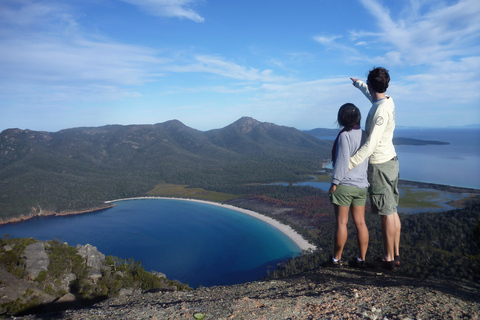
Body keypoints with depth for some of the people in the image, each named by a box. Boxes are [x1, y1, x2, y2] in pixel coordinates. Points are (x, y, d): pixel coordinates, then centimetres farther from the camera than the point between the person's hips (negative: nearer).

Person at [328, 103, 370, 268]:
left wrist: (334, 183, -12)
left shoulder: (344, 136, -14)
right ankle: (362, 258, 18)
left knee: (341, 222, 2)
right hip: (361, 185, 7)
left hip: (344, 185, -7)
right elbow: (366, 160, 12)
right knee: (360, 222, 10)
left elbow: (342, 161, -18)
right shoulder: (364, 135, 7)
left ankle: (337, 258, 13)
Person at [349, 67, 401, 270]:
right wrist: (358, 83, 48)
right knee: (392, 211, 14)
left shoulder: (381, 110, -21)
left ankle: (389, 258, 11)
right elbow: (371, 95, 31)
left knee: (387, 213, 0)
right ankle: (396, 254, 26)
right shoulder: (388, 101, 6)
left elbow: (371, 144, -26)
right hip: (391, 161, 9)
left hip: (380, 165, -9)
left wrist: (350, 164, -23)